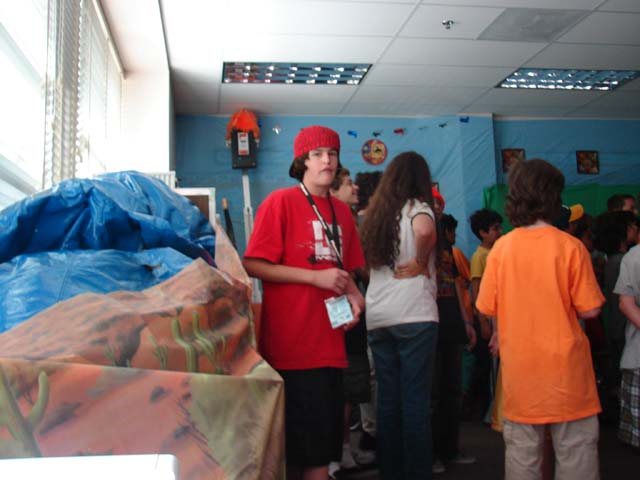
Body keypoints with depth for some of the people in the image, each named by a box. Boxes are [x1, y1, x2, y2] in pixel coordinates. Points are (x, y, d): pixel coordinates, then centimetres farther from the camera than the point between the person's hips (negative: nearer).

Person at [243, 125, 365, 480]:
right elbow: (253, 265, -12)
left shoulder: (342, 211, 13)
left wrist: (352, 294, 2)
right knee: (300, 441, 0)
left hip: (329, 343, 7)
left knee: (324, 441, 13)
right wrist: (315, 277, -16)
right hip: (292, 344, -6)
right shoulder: (280, 201, -6)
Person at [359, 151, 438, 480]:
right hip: (414, 315, -6)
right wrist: (420, 264, -10)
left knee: (387, 399, 11)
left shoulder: (375, 213, 15)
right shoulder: (417, 207, -3)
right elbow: (424, 231, -25)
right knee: (415, 400, -1)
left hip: (377, 317, 6)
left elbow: (369, 260, 23)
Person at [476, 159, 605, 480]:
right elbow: (589, 309, -8)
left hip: (519, 364, 2)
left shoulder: (501, 247, -5)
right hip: (565, 363, -2)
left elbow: (487, 307, -1)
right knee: (575, 448, 8)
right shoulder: (570, 246, -10)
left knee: (522, 451, 12)